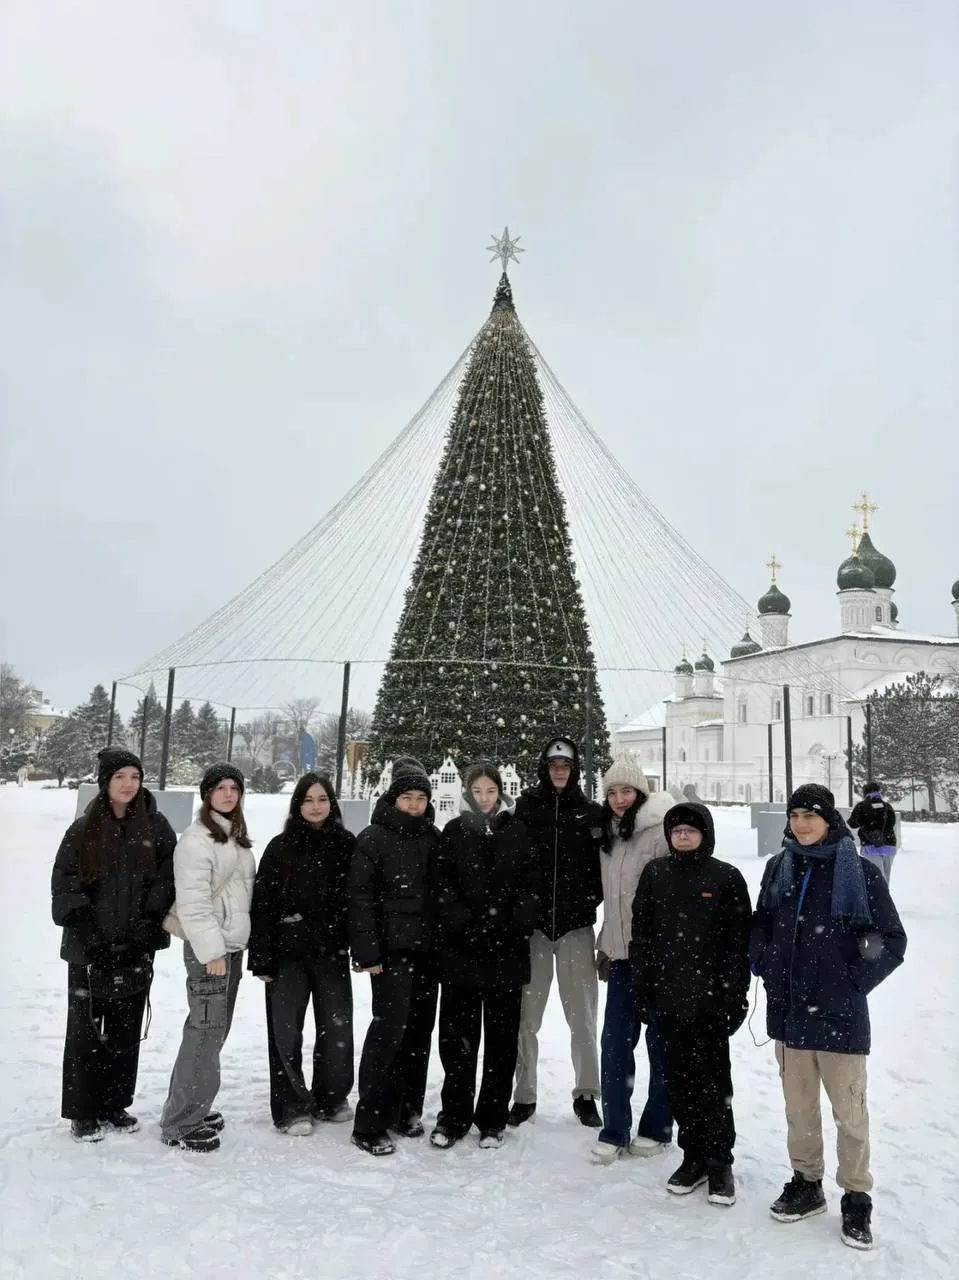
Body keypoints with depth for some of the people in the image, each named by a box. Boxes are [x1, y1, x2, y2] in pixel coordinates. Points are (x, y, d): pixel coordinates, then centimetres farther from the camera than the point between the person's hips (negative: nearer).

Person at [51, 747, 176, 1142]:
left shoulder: (156, 827, -1)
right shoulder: (83, 830, -3)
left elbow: (166, 882, -1)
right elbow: (64, 887, -3)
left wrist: (148, 927, -9)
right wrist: (88, 937, -11)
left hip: (135, 950, 1)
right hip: (89, 950, -1)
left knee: (126, 1030, 10)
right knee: (85, 1030, 6)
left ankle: (115, 1105, 25)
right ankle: (83, 1112, 19)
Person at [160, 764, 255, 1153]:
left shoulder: (237, 837, 13)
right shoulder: (197, 840, -14)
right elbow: (193, 902, -19)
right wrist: (211, 950, -21)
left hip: (232, 946, 9)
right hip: (208, 949, -9)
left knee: (215, 1031, 14)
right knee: (206, 1032, -6)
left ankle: (191, 1107, 28)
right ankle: (179, 1123, 6)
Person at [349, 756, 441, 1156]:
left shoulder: (433, 838, 9)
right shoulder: (373, 838, -6)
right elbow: (361, 898, -9)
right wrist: (367, 953, -14)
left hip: (426, 948, 5)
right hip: (392, 948, -5)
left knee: (419, 1029, 10)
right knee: (391, 1026, -9)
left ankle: (406, 1110, 25)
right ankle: (369, 1124, 2)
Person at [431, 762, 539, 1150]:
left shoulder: (516, 831, 5)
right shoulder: (454, 831, 4)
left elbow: (530, 884, 2)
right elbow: (443, 885, -1)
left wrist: (517, 925, -11)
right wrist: (465, 924, -14)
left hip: (506, 949, 1)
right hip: (460, 949, 0)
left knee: (501, 1035, 8)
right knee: (457, 1034, 4)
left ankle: (493, 1119, 20)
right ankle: (454, 1117, 17)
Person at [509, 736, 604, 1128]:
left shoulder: (591, 813, 5)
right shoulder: (526, 808, 3)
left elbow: (602, 866, 7)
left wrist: (591, 899, -6)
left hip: (576, 924, 0)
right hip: (533, 923, 0)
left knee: (582, 1015, 4)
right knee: (526, 1015, 5)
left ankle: (586, 1094, 20)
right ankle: (524, 1095, 19)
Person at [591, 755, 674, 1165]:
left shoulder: (661, 830, -13)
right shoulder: (610, 833, 12)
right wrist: (604, 946, 19)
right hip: (621, 953, 6)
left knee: (660, 1042, 8)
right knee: (614, 1042, 6)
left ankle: (656, 1128, 23)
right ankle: (614, 1130, 17)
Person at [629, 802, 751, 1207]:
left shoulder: (726, 878, -3)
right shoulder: (655, 874, 4)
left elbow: (739, 942, -4)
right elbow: (641, 935, 6)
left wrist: (733, 997, -8)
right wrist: (643, 990, 4)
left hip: (709, 1000, -3)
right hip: (668, 999, 3)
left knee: (712, 1081, 4)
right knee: (679, 1081, 11)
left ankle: (719, 1162, 20)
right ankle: (694, 1156, 26)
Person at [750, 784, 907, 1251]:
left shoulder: (860, 872, -10)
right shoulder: (779, 868, 3)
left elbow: (891, 941, -4)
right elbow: (760, 925, 15)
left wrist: (853, 982, -10)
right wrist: (764, 964, 0)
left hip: (839, 1014, -4)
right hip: (788, 1010, 4)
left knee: (849, 1111, 7)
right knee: (799, 1106, 17)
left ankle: (856, 1198, 25)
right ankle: (806, 1184, 34)